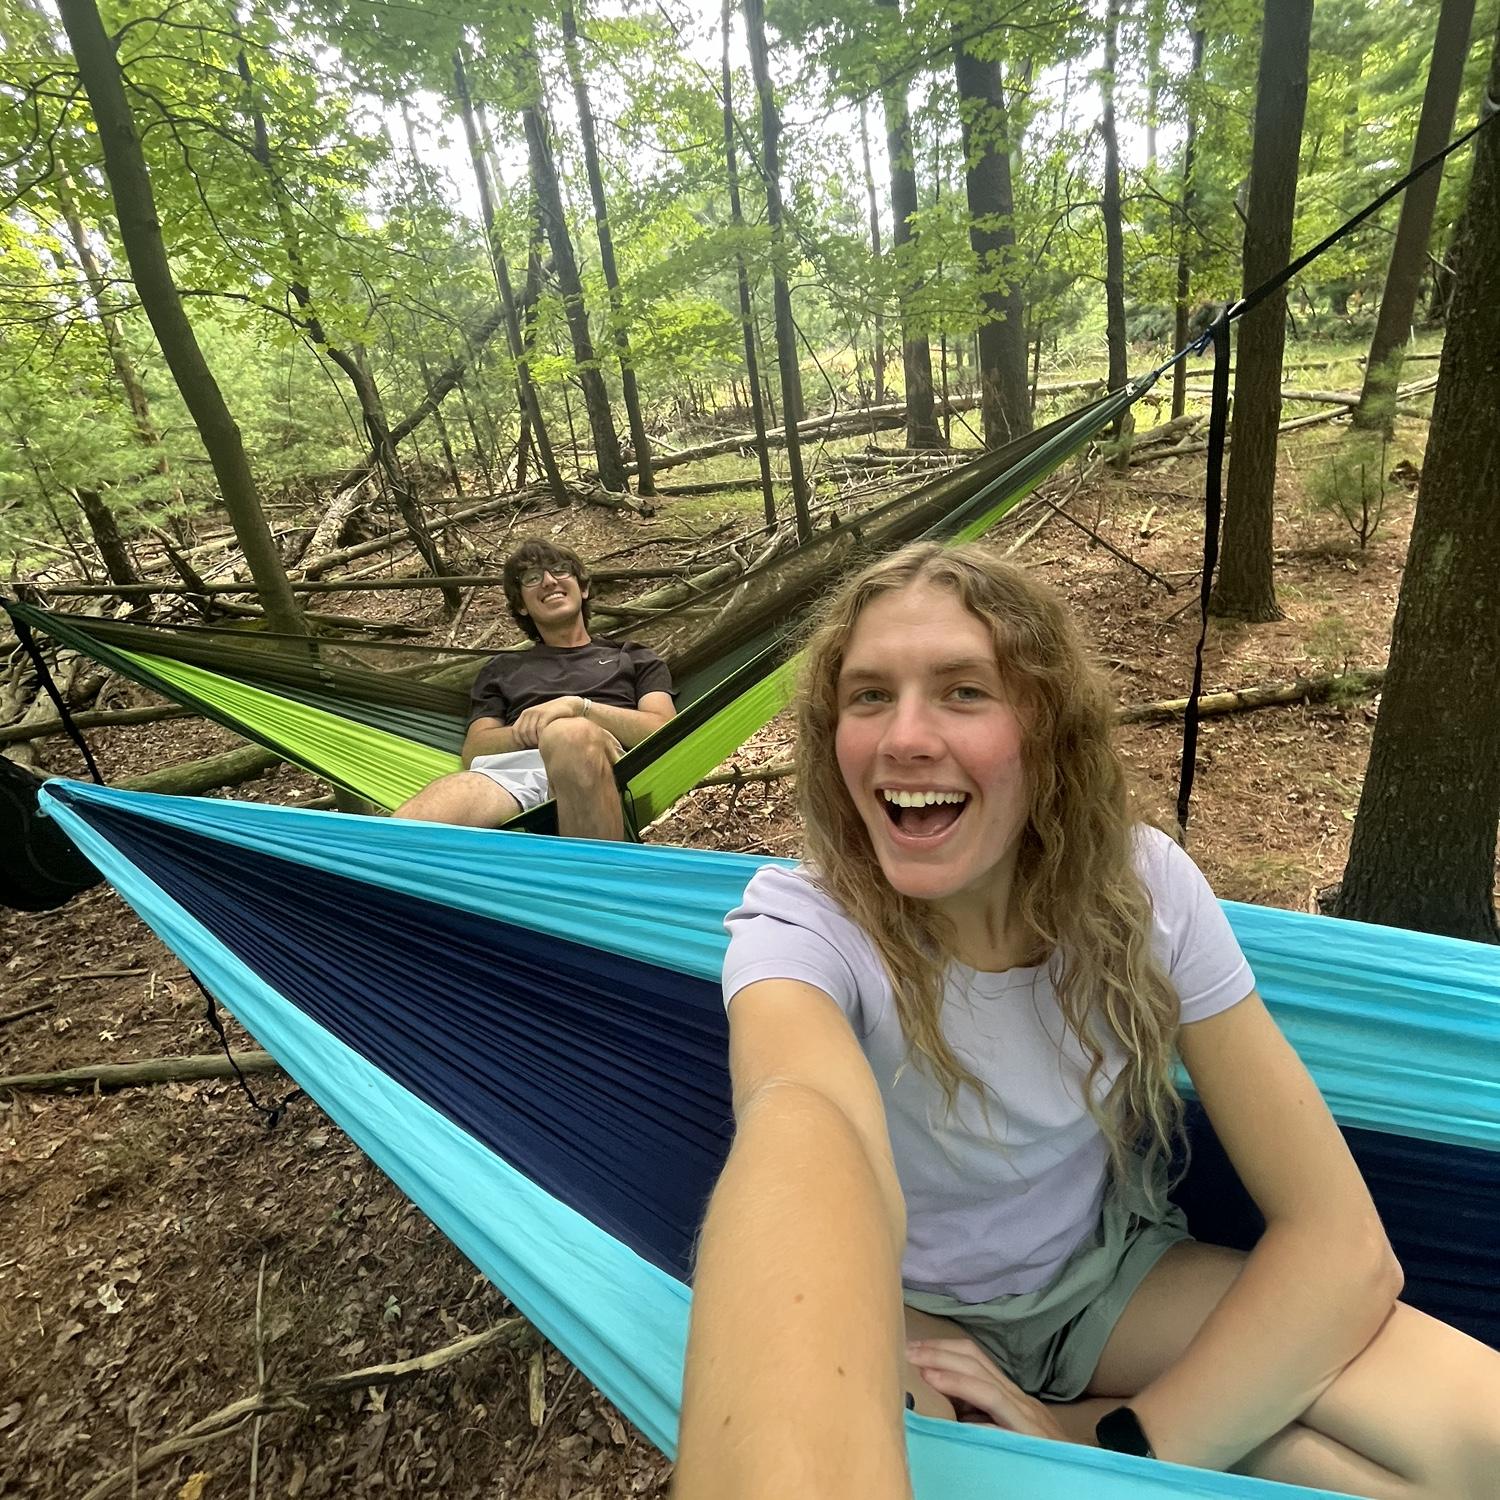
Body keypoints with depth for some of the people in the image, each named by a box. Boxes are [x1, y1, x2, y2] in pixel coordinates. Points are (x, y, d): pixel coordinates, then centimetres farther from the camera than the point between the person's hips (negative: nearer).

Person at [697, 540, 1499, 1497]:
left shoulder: (1141, 887, -20)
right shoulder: (802, 927, -27)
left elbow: (1341, 1238, -18)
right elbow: (806, 1131, -51)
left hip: (1109, 1270, 3)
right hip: (906, 1309, -2)